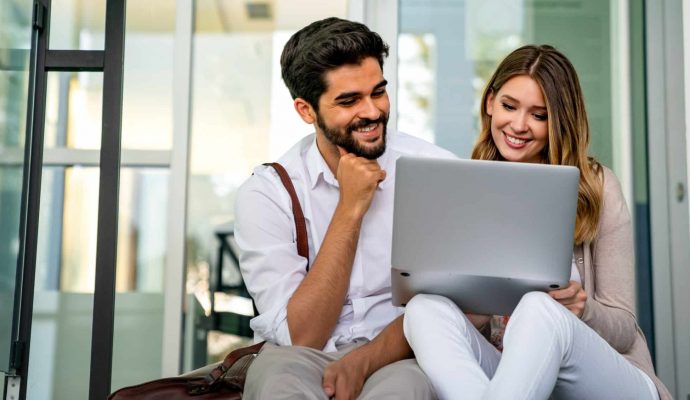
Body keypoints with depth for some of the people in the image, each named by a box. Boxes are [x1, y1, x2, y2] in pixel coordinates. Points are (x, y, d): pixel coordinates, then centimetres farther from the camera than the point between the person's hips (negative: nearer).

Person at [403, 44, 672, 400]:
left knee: (540, 309, -35)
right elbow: (466, 318, 7)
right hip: (507, 371, 3)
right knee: (425, 308, -27)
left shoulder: (597, 187, 1)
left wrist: (581, 308, -20)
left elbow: (623, 329, 3)